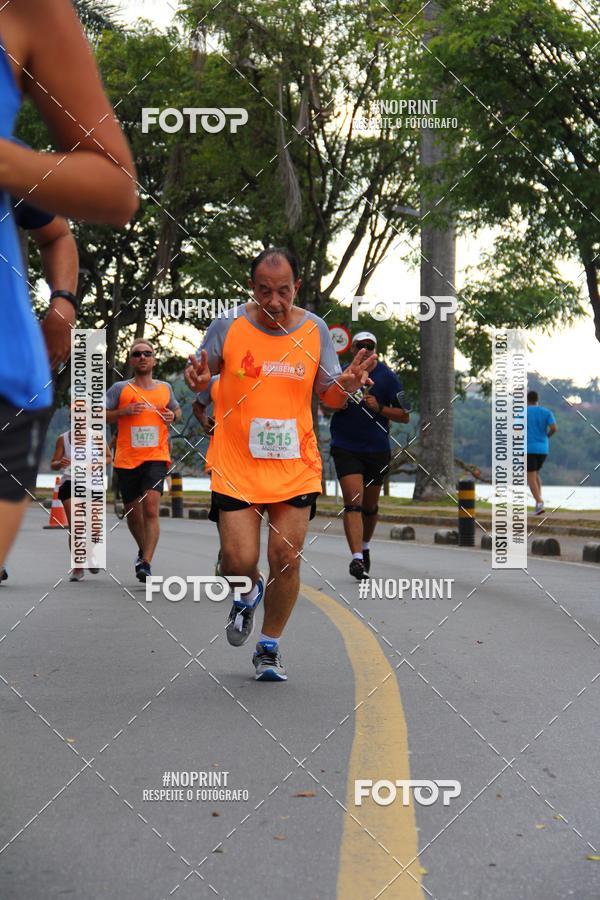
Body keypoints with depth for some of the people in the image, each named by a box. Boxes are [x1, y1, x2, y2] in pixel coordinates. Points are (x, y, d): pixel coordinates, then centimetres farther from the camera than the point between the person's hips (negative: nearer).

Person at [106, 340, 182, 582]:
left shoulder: (165, 388, 11)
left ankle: (145, 564, -21)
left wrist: (173, 416, 5)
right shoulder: (120, 388, 2)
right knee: (133, 514, 11)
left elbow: (177, 410, 28)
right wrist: (124, 411, -14)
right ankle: (143, 550, 40)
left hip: (156, 457, 0)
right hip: (126, 460, 0)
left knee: (151, 508, -19)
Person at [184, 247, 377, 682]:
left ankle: (269, 648, 20)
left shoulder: (315, 329, 2)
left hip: (296, 468, 1)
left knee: (286, 560, 0)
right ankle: (248, 594, 31)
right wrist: (197, 380, -19)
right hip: (237, 467, -1)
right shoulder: (228, 325, -4)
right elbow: (200, 372, 5)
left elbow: (330, 396, 8)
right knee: (239, 560, -7)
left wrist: (347, 385, -15)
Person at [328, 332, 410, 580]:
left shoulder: (387, 376, 0)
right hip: (345, 448, -1)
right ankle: (357, 558, -21)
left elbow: (404, 416, 0)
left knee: (370, 506, 14)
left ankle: (365, 546, 40)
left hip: (377, 450, 1)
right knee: (353, 503, -15)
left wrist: (379, 408, -17)